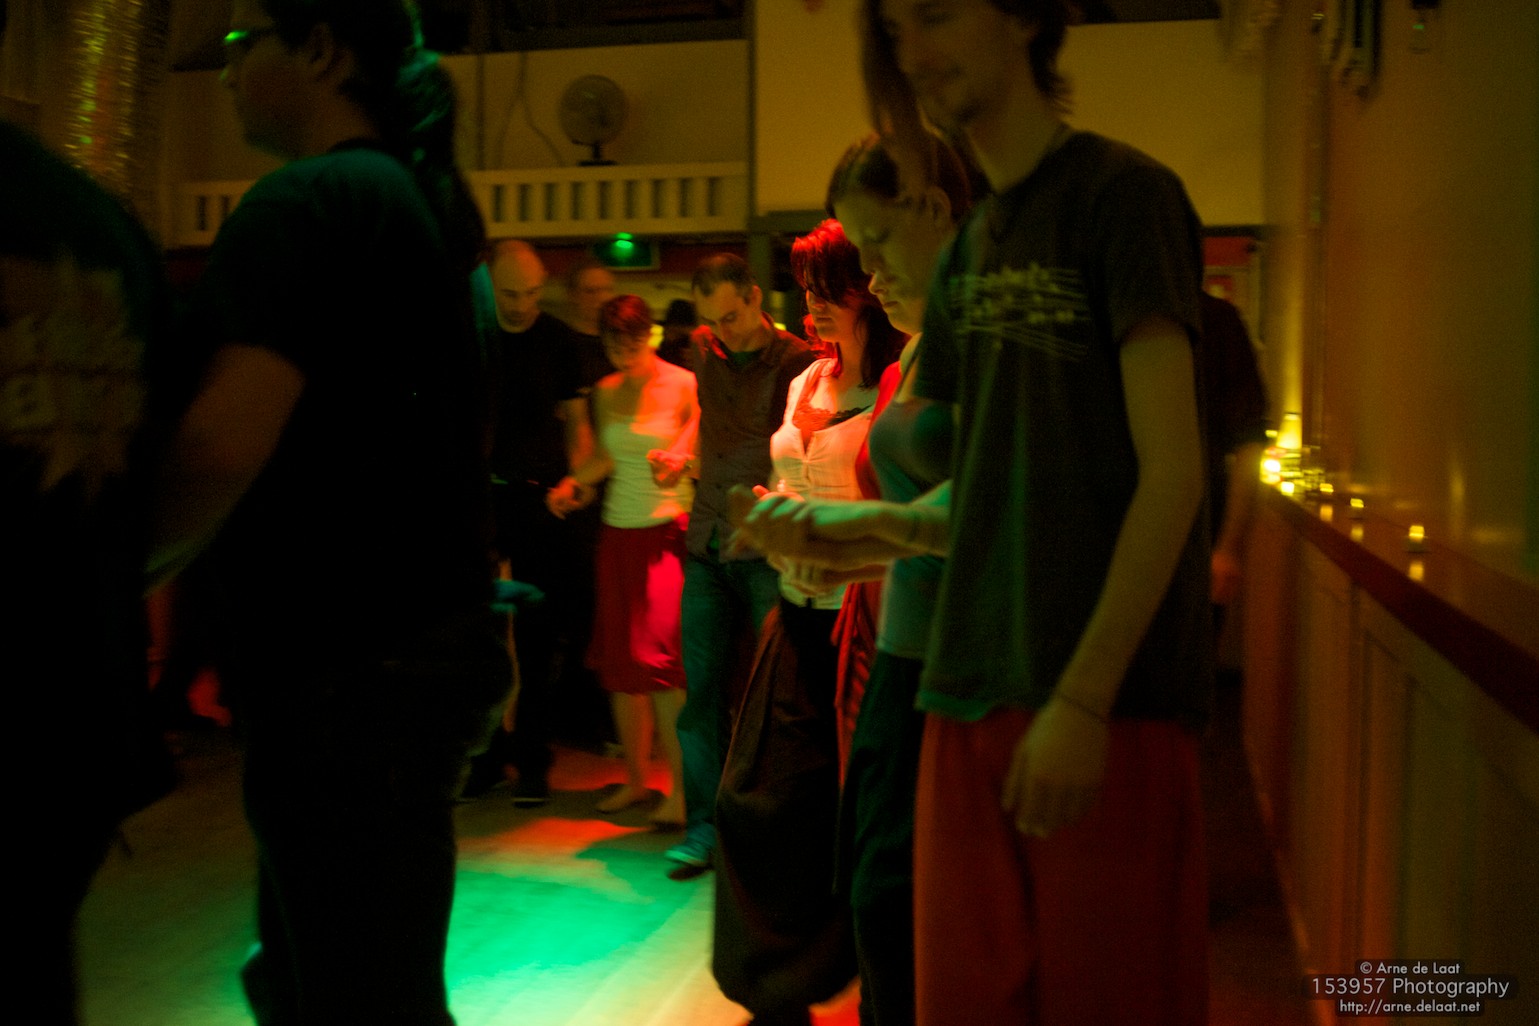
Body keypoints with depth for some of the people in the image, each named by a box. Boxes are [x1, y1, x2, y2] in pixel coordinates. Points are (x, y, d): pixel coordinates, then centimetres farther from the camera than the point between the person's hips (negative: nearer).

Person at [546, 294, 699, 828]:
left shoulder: (684, 385, -4)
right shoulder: (606, 392, 11)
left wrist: (680, 460, -21)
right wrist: (572, 483, 7)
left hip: (670, 529, -5)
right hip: (619, 530, 5)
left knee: (661, 655, -14)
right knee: (620, 659, 5)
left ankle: (681, 788, -6)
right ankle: (635, 779, 19)